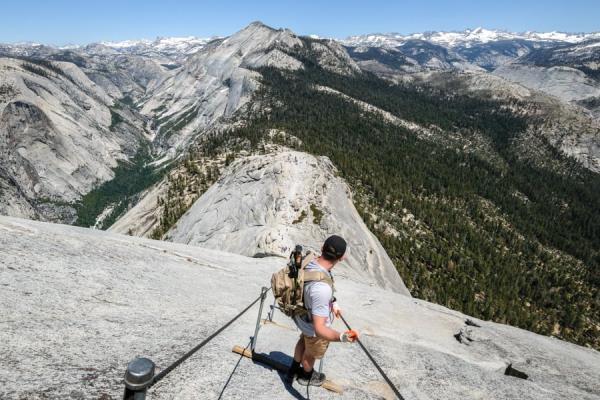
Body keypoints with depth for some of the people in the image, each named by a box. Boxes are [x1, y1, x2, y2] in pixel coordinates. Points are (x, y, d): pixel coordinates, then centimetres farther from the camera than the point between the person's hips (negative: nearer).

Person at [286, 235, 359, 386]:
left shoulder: (308, 262, -22)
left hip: (304, 317, 7)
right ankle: (306, 376, 61)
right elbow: (319, 329, -45)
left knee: (303, 342, 37)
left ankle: (293, 370, 63)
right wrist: (341, 337, -59)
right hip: (314, 328, -6)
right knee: (311, 354, 28)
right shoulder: (321, 288, -47)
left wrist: (332, 303, 6)